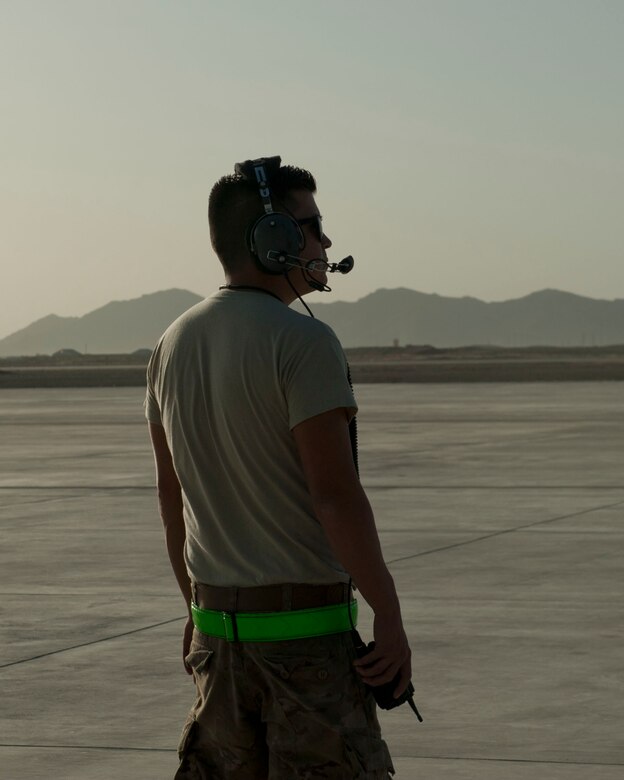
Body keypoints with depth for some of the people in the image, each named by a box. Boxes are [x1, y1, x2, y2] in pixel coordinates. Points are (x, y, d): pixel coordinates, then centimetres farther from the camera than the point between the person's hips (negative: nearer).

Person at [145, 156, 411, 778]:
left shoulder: (174, 344, 8)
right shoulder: (303, 343, -16)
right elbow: (336, 498, -20)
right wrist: (390, 615, -13)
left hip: (218, 619, 7)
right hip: (308, 628, -7)